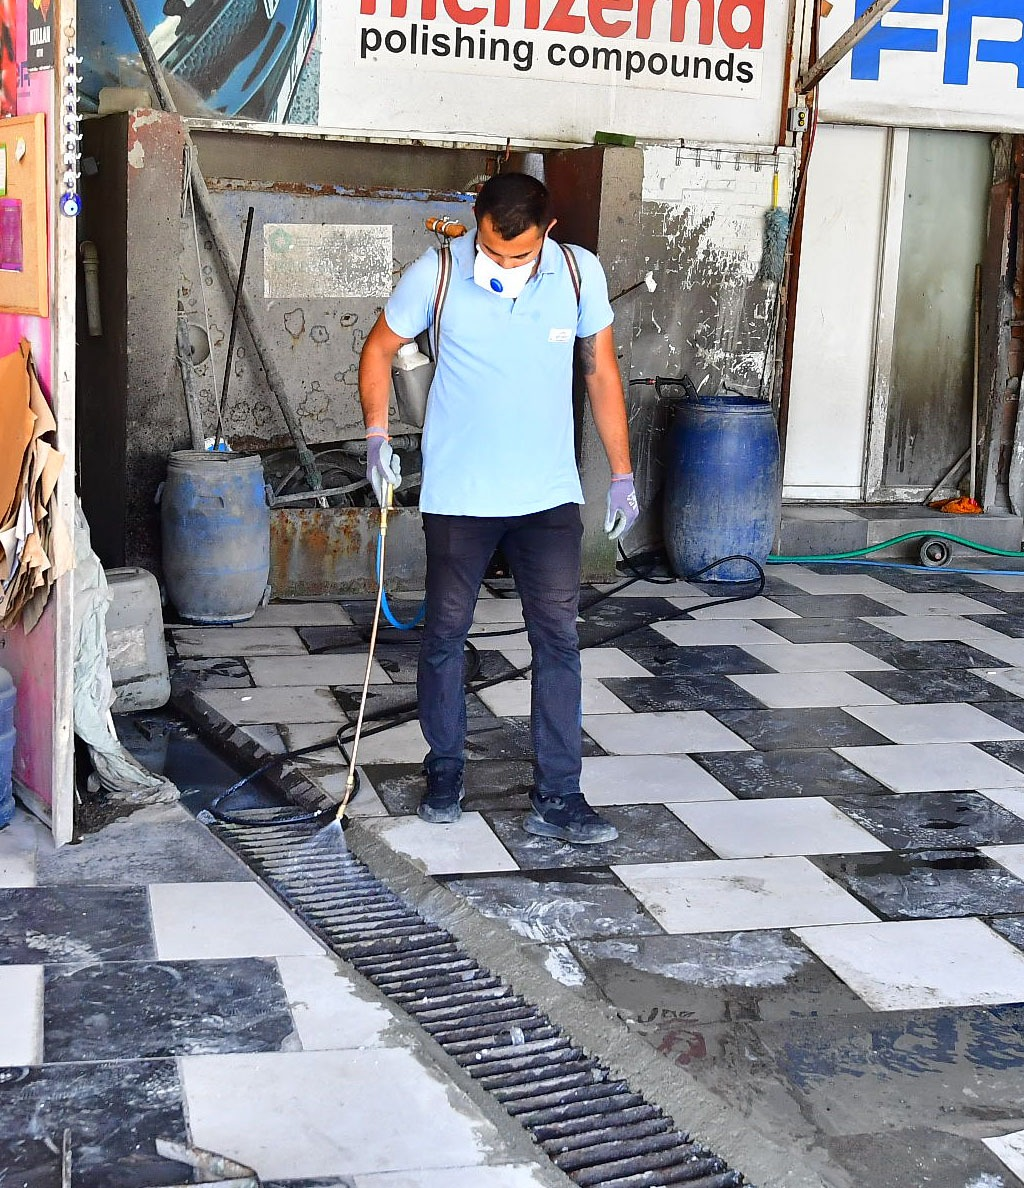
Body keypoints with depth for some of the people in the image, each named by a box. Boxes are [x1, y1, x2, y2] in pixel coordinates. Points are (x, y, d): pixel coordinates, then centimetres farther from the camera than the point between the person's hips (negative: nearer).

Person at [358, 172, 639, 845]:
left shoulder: (581, 274, -6)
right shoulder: (437, 273, -11)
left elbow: (602, 371, 6)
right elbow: (380, 350, 3)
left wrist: (623, 475, 6)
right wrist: (378, 436, -10)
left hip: (550, 494, 1)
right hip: (457, 494, -1)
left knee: (559, 638, -2)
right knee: (446, 634, 8)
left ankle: (557, 799, 6)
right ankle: (445, 771, 27)